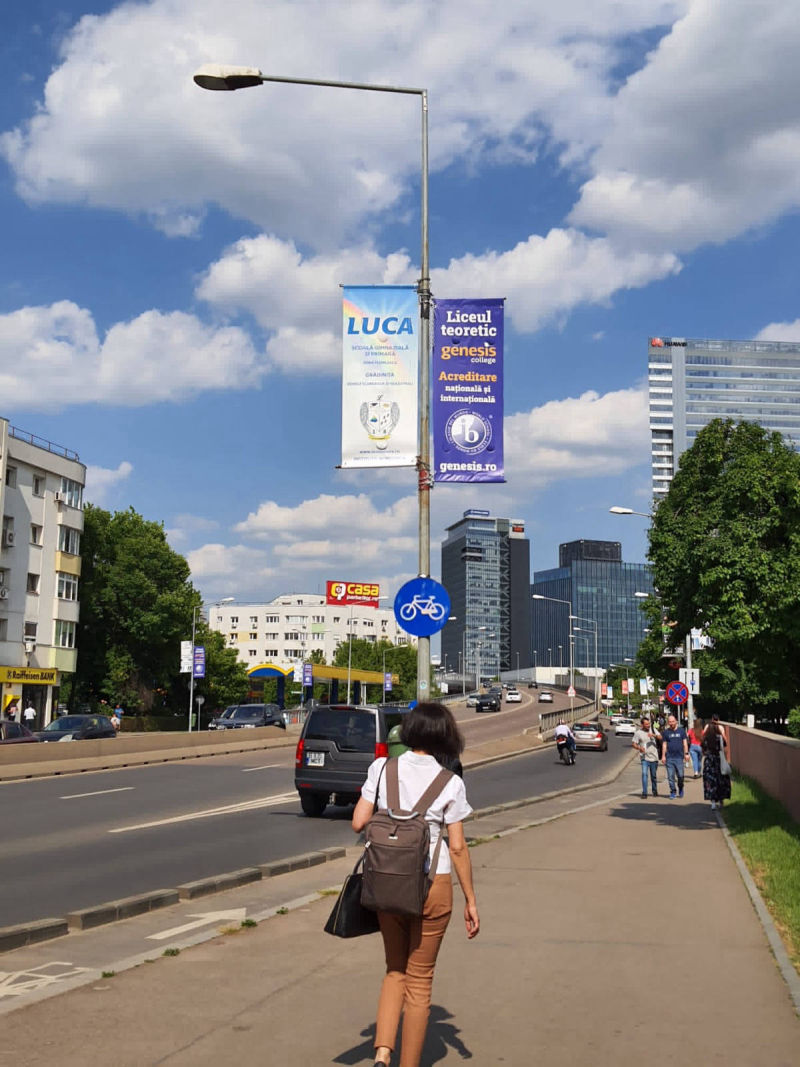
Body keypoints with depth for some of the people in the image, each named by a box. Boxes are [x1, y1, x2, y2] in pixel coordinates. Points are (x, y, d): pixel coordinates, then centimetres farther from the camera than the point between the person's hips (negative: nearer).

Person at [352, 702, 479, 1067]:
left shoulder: (382, 768, -4)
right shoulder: (450, 783, -8)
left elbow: (358, 823, -5)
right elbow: (457, 847, -7)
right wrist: (470, 900, 2)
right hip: (432, 885, -2)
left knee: (395, 970, 20)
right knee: (419, 979, 13)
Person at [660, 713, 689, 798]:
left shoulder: (681, 730, 8)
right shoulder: (665, 732, 8)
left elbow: (685, 743, 8)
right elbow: (664, 744, 9)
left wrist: (686, 753, -1)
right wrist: (663, 756, 3)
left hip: (679, 757, 0)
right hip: (669, 757, 1)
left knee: (680, 775, -3)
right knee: (671, 776, 0)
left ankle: (680, 788, 22)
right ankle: (673, 792, 9)